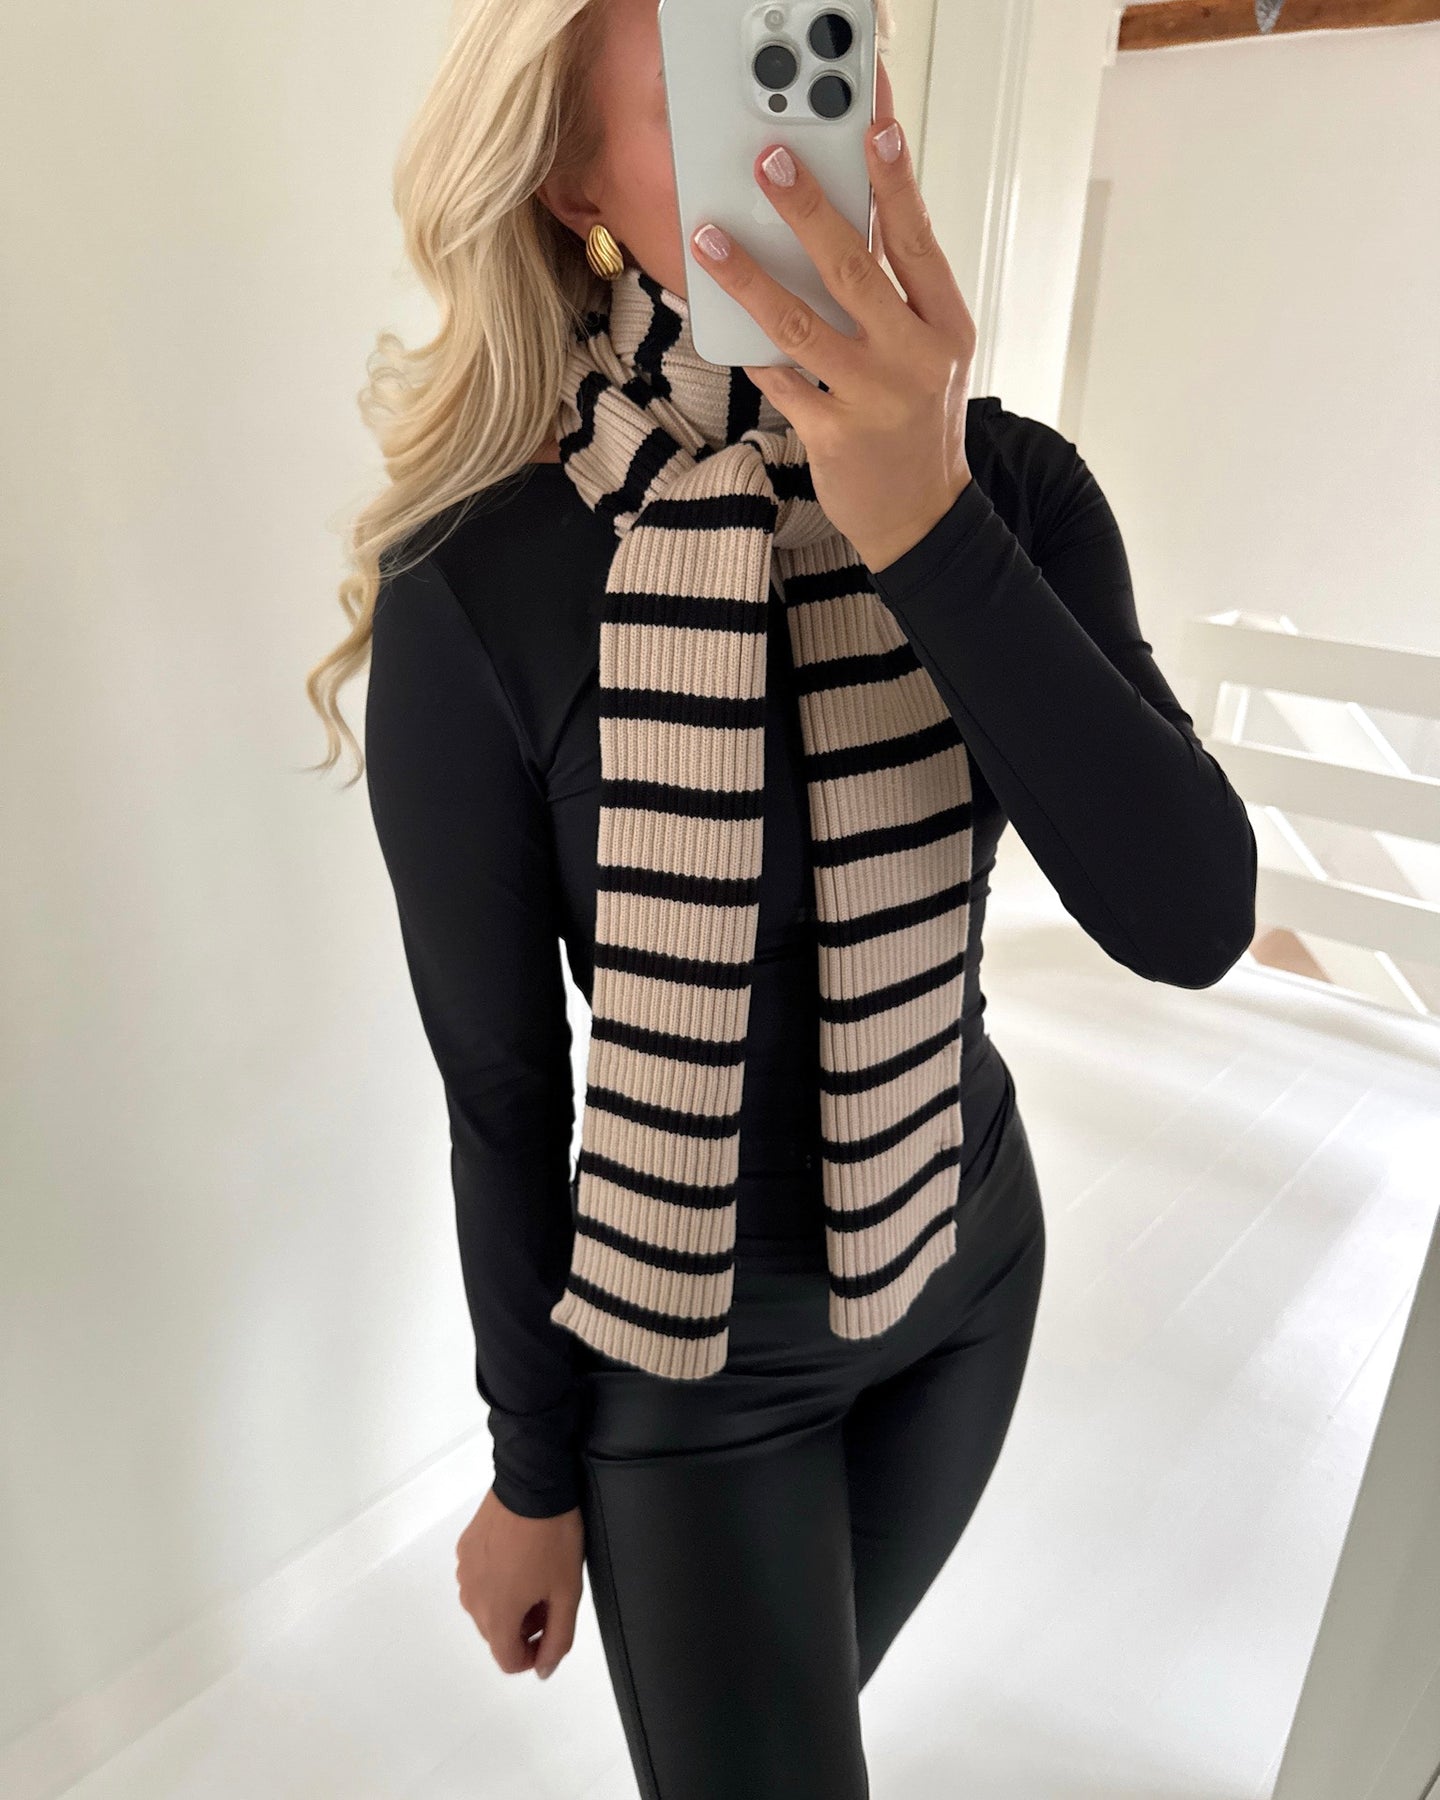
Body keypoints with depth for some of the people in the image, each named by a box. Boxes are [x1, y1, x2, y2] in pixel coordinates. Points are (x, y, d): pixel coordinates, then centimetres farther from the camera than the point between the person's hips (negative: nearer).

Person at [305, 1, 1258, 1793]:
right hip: (693, 1341, -4)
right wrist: (532, 1468, -1)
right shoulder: (475, 597, -23)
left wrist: (925, 529, -35)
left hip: (974, 1243, 4)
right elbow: (501, 1086, -14)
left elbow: (1191, 920, -22)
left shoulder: (1010, 486, -13)